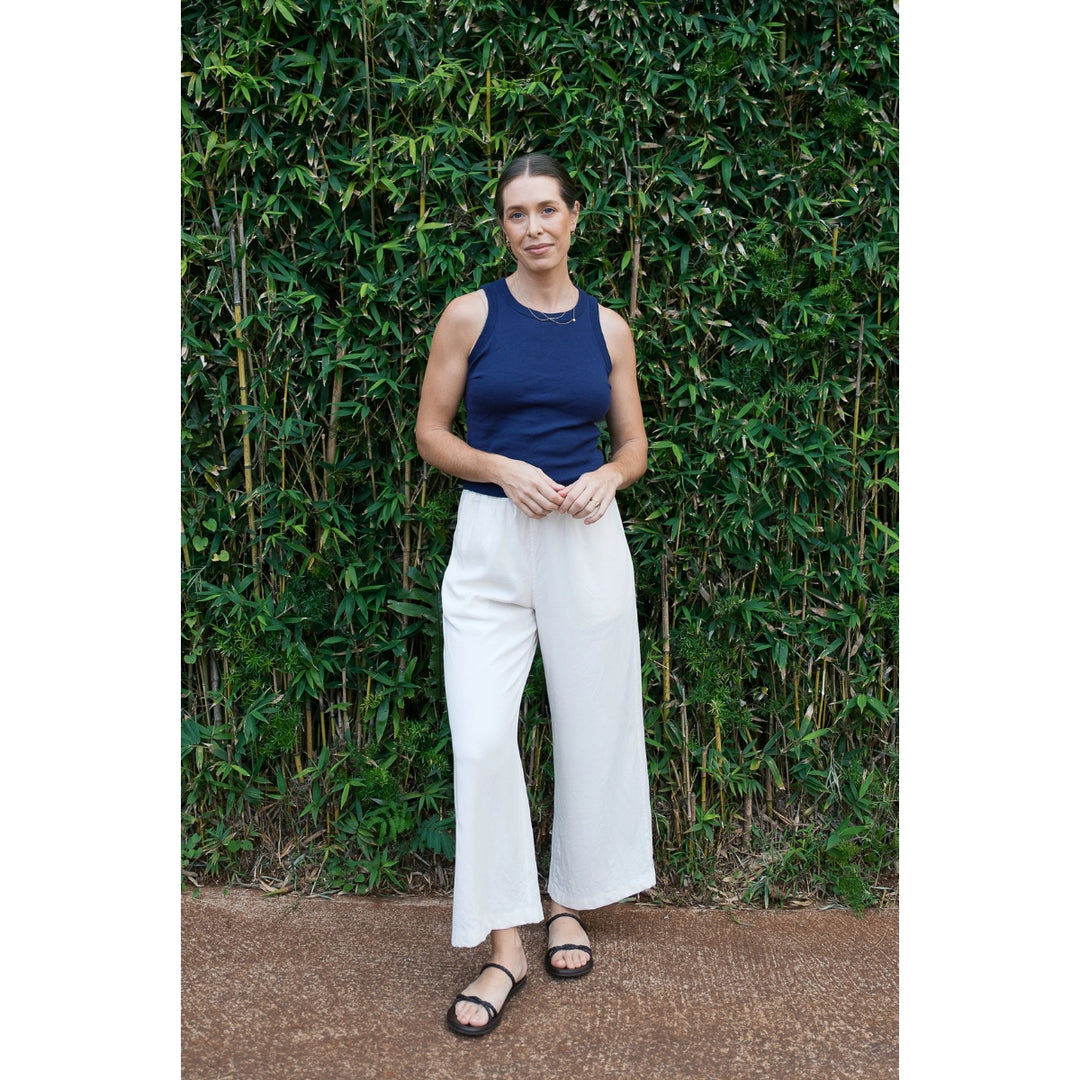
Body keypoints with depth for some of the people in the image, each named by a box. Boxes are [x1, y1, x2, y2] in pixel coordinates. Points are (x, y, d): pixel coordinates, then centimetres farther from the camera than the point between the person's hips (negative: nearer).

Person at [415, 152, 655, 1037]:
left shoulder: (607, 327, 8)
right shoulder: (471, 315, 2)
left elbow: (634, 442, 13)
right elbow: (431, 433, 3)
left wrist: (606, 477, -8)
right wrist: (504, 468, -14)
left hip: (587, 541, 2)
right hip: (491, 542, -2)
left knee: (590, 727, 8)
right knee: (482, 739, -9)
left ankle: (569, 902, 30)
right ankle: (505, 946, 4)